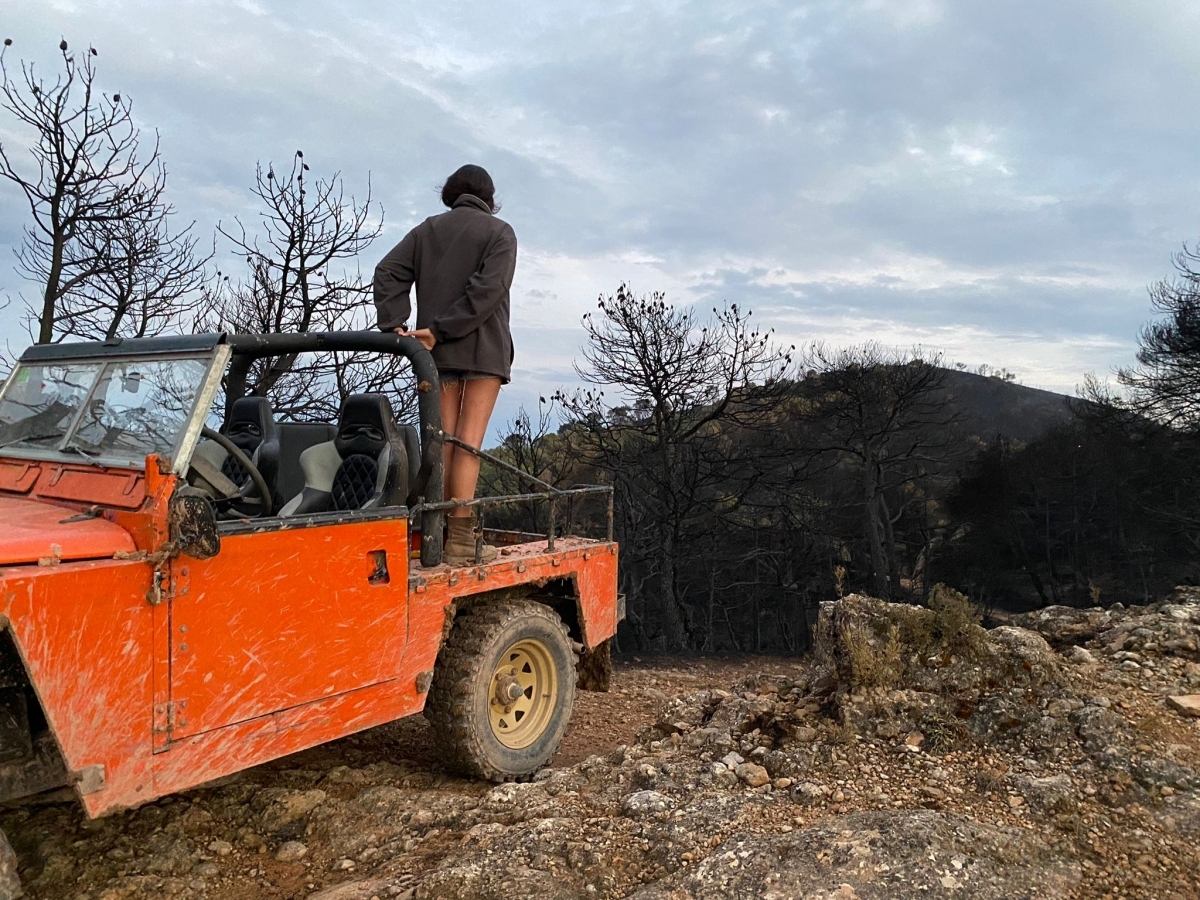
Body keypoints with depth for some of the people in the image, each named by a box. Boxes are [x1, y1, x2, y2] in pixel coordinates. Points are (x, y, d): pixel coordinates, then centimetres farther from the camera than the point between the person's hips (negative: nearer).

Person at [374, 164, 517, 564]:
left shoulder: (428, 229, 15)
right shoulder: (499, 232, 3)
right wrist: (440, 329, -13)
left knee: (442, 439, 7)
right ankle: (460, 539, -6)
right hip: (483, 347, -4)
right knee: (468, 441, -6)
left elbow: (388, 272, 4)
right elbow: (489, 289, -12)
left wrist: (393, 325, -4)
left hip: (437, 350, 4)